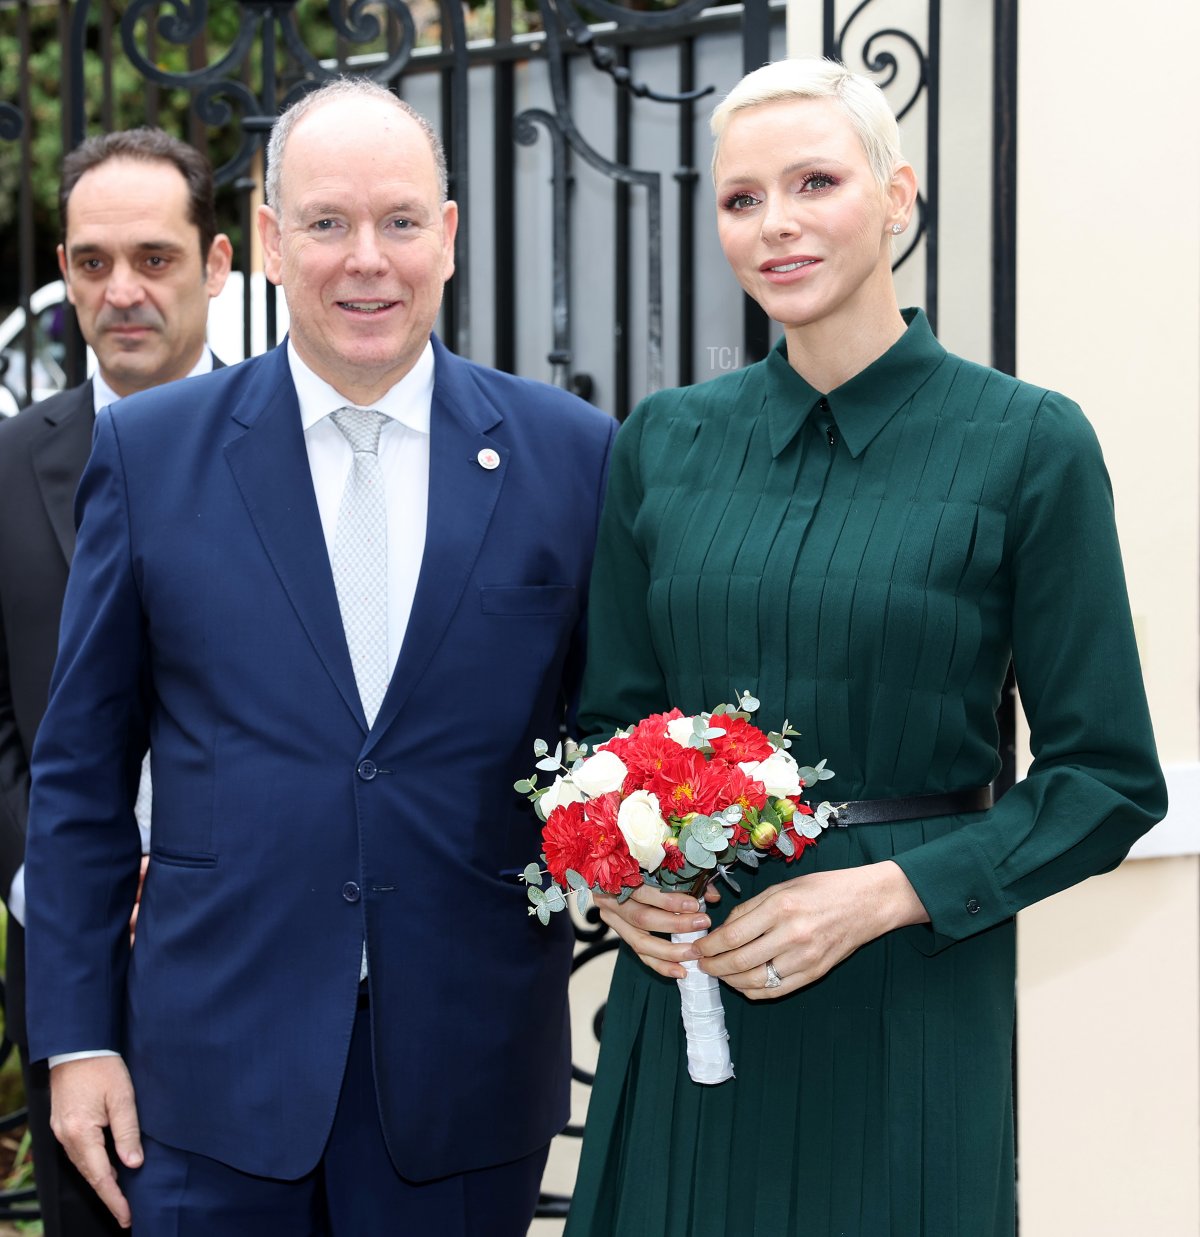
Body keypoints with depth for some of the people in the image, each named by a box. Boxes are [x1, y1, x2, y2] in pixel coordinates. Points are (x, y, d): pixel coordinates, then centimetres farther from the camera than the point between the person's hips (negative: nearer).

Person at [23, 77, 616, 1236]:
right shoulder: (147, 448, 1)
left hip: (468, 1076, 1)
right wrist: (77, 1037, 1)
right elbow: (79, 767, 4)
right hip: (217, 1068, 0)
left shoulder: (570, 453, 1)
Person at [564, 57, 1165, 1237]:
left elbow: (1109, 782, -6)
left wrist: (882, 894, -17)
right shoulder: (662, 441, 5)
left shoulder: (1026, 444, -7)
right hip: (685, 974, 3)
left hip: (906, 998, -3)